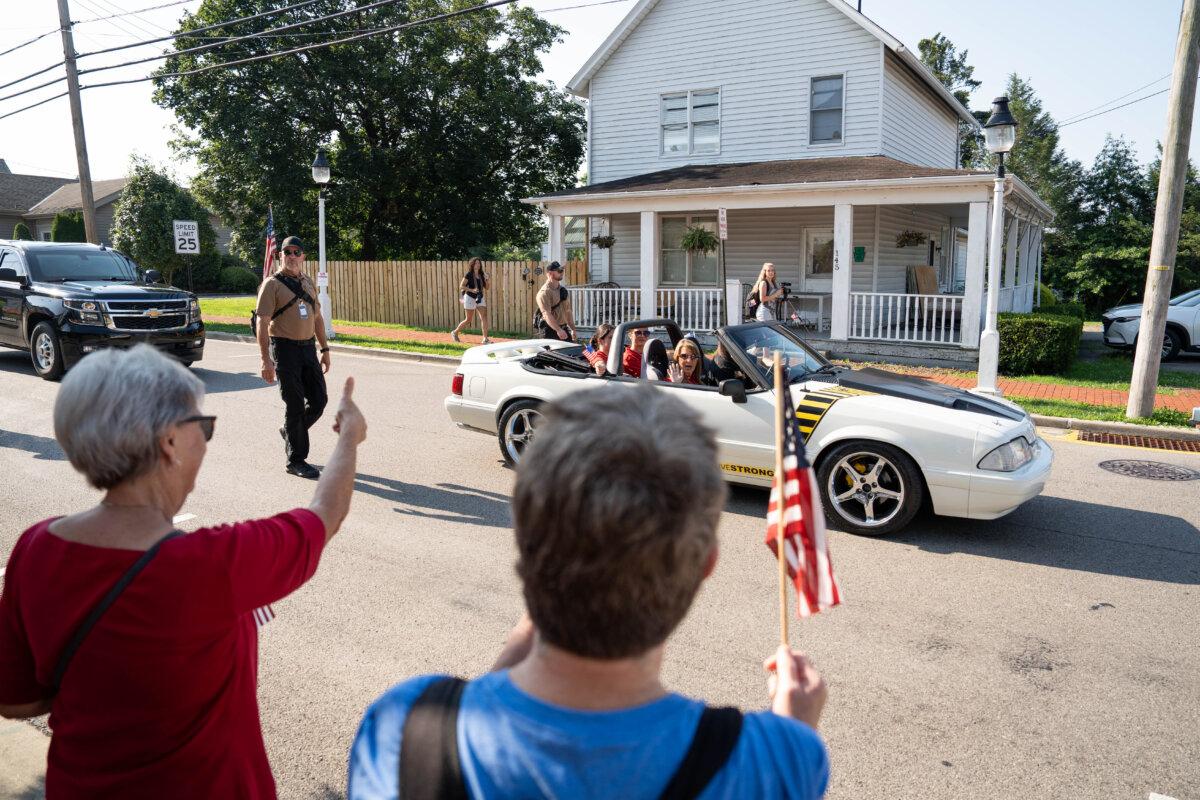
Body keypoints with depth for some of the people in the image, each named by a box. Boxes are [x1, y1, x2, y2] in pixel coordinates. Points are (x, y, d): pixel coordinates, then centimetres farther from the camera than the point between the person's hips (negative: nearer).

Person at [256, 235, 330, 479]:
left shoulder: (308, 283, 15)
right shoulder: (272, 284, -6)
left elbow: (317, 318, 21)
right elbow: (262, 324, -11)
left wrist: (325, 349, 16)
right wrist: (266, 360, -17)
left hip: (308, 348, 6)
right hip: (285, 349, -6)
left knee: (319, 400, 6)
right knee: (296, 405, -4)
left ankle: (290, 432, 32)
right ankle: (296, 461, 8)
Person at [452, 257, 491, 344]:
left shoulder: (481, 275, 8)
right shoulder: (469, 275, -8)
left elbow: (486, 287, 12)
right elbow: (461, 286, -10)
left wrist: (486, 280, -7)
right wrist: (471, 290, -22)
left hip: (480, 298, 5)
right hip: (470, 298, -5)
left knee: (484, 317, -9)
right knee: (469, 319, 2)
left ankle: (485, 339, -10)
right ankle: (455, 332, 23)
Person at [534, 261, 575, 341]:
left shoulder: (563, 289, 14)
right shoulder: (544, 292, -13)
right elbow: (547, 314, -24)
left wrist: (573, 329, 16)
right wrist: (558, 330, -34)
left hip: (563, 327, 8)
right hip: (549, 329, -8)